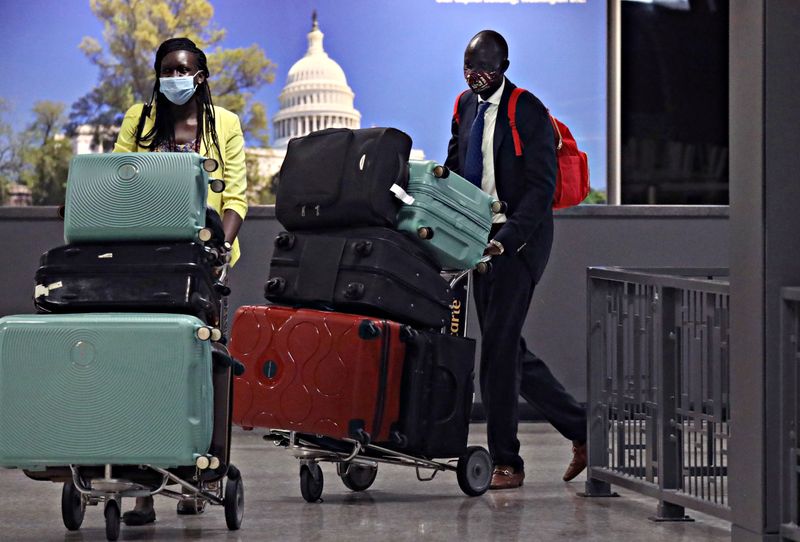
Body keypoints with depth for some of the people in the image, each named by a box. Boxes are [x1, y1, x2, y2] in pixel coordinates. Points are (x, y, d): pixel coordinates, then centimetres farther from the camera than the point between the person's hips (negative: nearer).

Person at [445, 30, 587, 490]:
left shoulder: (529, 113, -12)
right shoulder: (466, 105, 12)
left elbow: (541, 188, -16)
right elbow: (456, 167, 20)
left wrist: (507, 239, -27)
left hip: (519, 240, -8)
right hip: (481, 237, 8)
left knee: (499, 346, -10)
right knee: (507, 349, 10)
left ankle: (506, 463, -3)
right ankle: (582, 430, 22)